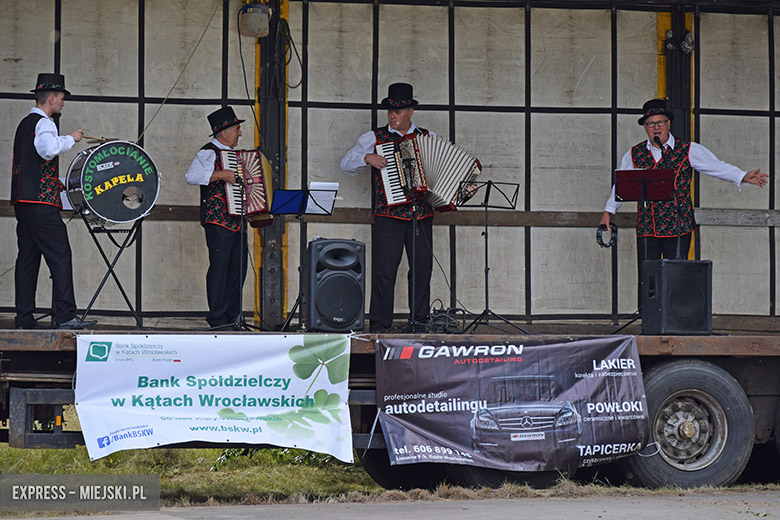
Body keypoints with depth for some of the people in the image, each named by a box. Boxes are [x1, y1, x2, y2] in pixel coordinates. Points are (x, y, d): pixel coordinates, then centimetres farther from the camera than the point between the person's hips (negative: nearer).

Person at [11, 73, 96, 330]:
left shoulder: (25, 123, 22)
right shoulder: (43, 123, -9)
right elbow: (48, 149, -29)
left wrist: (58, 183, 29)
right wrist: (70, 139, -13)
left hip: (22, 200, 10)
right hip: (41, 202, -10)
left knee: (27, 257, 8)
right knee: (60, 256, -11)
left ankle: (24, 317, 6)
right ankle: (65, 316, -18)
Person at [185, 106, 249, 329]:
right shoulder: (209, 152, -7)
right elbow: (191, 176, -22)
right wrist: (221, 174, -26)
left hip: (237, 220, 9)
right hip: (218, 220, -9)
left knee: (238, 267, 8)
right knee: (220, 266, -9)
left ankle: (232, 315, 15)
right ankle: (217, 317, -6)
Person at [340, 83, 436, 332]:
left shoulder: (429, 138, 14)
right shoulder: (375, 138, 9)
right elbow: (346, 165, 9)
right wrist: (367, 158, -9)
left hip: (422, 215, 2)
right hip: (388, 216, -2)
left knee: (422, 268, 2)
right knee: (384, 270, -7)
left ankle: (419, 322, 11)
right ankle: (379, 325, -4)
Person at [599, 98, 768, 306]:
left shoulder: (688, 151, 4)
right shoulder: (634, 154, 11)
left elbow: (718, 167, -1)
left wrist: (743, 177, -13)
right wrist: (608, 212, 18)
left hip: (678, 227, -2)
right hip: (646, 228, 2)